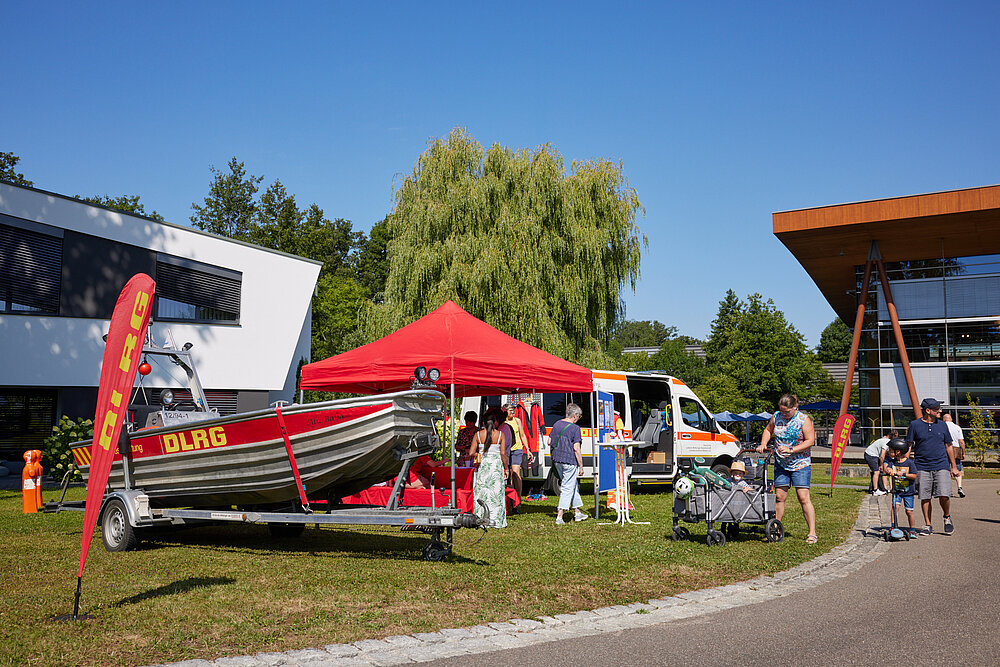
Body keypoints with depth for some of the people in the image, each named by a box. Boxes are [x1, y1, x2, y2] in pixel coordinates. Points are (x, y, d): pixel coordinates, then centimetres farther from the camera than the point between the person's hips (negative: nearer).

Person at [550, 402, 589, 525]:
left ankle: (577, 512, 29)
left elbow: (549, 442, 13)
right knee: (567, 488, 0)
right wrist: (581, 465, -11)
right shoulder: (575, 428, -13)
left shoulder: (556, 424, 8)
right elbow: (576, 448, -17)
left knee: (573, 485, 20)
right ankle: (559, 517, -2)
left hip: (557, 460, 8)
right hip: (570, 462, -8)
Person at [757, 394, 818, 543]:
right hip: (780, 464, 4)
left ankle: (812, 533, -5)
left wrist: (791, 450, -21)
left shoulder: (804, 419, -9)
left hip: (800, 464, -4)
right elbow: (768, 430, 21)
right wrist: (763, 444, 4)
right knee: (779, 497, 4)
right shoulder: (776, 416, 4)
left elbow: (810, 441, -13)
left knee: (803, 498, -9)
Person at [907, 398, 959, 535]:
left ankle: (947, 518, 16)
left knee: (944, 495, -11)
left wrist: (954, 467, 14)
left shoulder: (942, 425, 10)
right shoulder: (915, 425, 2)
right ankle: (927, 525, 13)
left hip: (941, 466, 1)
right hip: (922, 467, -1)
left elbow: (949, 446, 16)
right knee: (925, 498, 1)